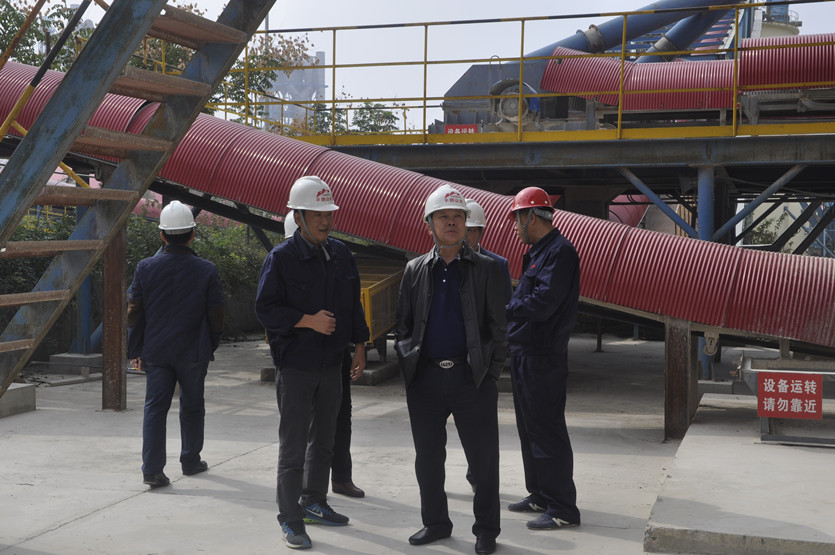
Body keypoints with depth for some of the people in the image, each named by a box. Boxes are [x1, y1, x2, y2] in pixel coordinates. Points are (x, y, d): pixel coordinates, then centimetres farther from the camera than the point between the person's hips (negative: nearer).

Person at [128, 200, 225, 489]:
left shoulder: (145, 268, -3)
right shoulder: (207, 271, -6)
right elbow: (216, 317, -1)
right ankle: (191, 461, 26)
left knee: (154, 408, 3)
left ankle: (152, 468, -5)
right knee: (192, 407, 15)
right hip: (193, 353, -1)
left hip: (156, 352, 1)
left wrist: (135, 351, 9)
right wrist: (211, 346, 15)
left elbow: (134, 314, 1)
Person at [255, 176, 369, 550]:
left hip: (331, 365, 6)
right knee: (293, 446, -1)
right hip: (295, 366, -6)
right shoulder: (281, 258, -11)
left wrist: (359, 345, 13)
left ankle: (314, 502, 34)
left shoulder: (341, 254, 7)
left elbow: (353, 305, 16)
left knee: (323, 441, 18)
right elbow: (265, 309, -12)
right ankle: (290, 519, 8)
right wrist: (308, 321, -21)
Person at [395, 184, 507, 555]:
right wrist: (408, 365, 3)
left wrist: (491, 374, -4)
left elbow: (498, 327, 2)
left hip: (472, 378, -2)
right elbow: (402, 326, 13)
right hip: (425, 381, 3)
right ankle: (435, 523, 27)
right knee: (428, 458, 11)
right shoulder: (415, 270, 9)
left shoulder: (485, 269, 3)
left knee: (483, 458, 3)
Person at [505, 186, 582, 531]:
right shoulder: (536, 252, 17)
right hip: (525, 355, 10)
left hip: (543, 357, -10)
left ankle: (563, 509, 0)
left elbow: (542, 304, -23)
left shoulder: (559, 251, -15)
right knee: (530, 429, 17)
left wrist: (505, 308, -10)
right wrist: (510, 308, -1)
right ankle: (540, 496, 29)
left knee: (546, 432, -7)